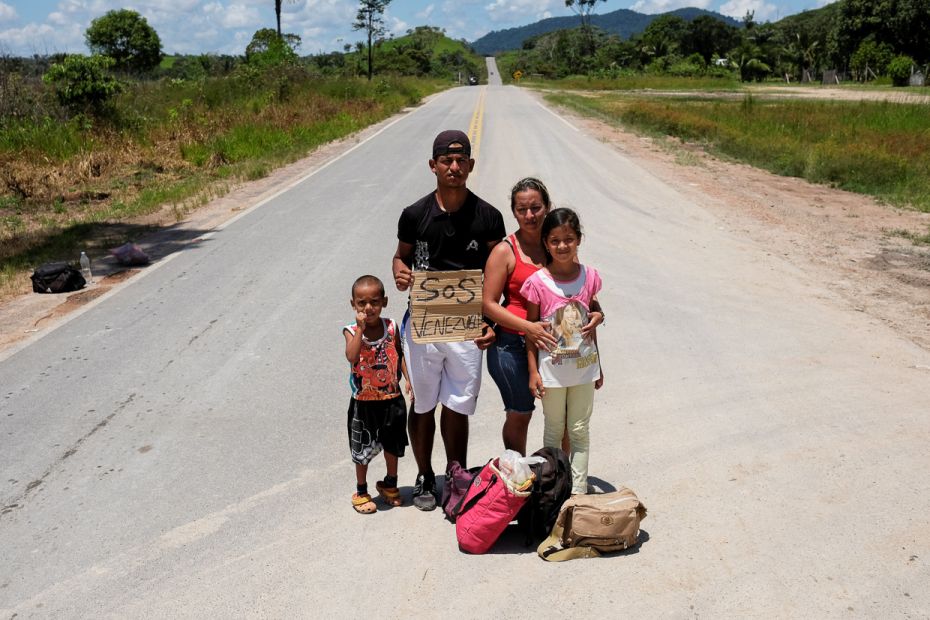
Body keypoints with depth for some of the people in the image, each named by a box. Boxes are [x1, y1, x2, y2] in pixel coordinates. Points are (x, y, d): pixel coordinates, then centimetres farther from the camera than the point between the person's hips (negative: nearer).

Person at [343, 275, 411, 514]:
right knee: (363, 448, 11)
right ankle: (361, 492, 30)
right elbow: (351, 356, -31)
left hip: (392, 398, 3)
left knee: (392, 444, 19)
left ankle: (390, 484, 41)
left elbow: (400, 354, 4)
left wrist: (409, 378, -7)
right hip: (364, 402, -3)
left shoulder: (391, 327, -5)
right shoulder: (352, 331, -13)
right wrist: (361, 328, -30)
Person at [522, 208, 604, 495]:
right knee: (554, 431, 12)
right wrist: (533, 371, -9)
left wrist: (597, 365, 12)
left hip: (584, 365, 2)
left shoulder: (589, 276, -3)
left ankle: (578, 490, 21)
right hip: (552, 369, -2)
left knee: (580, 431, 11)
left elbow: (591, 320, 8)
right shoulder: (537, 282, -12)